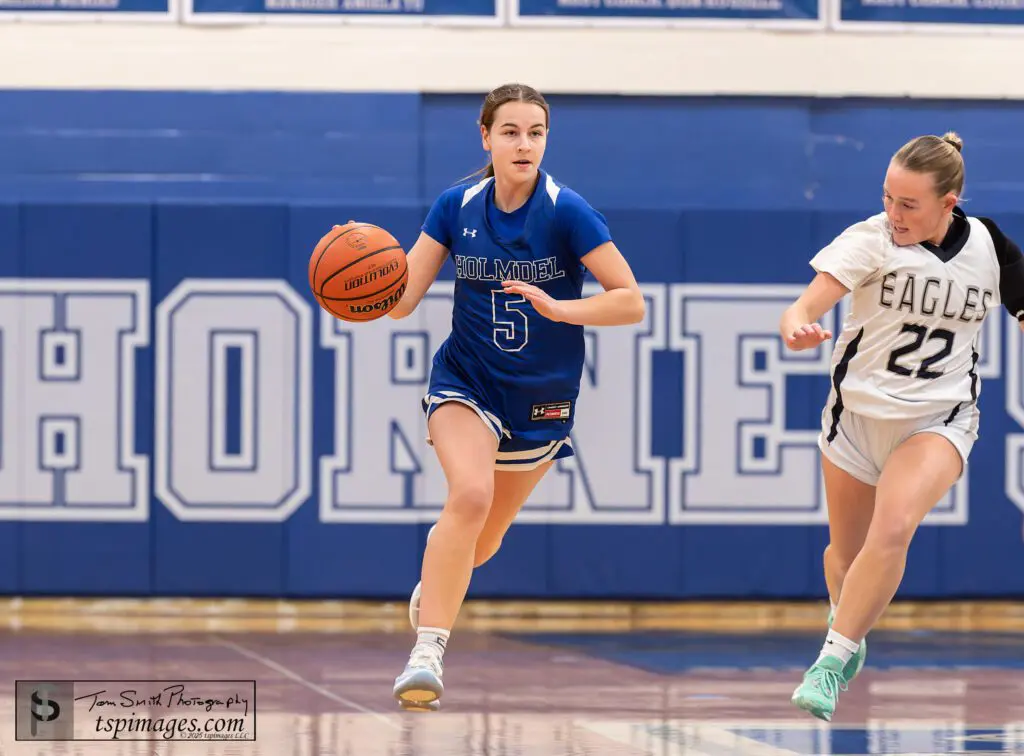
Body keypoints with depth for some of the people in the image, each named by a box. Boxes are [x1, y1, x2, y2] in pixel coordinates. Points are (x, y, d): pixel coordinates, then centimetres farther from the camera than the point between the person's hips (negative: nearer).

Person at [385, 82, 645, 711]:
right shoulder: (457, 206, -7)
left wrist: (558, 308, -32)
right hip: (465, 381, 0)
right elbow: (401, 300, -6)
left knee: (484, 540, 15)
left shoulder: (566, 211, -16)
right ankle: (427, 651, -27)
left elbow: (631, 303, -17)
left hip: (542, 399, 0)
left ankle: (435, 583, 51)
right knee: (470, 494, -29)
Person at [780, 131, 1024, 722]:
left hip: (939, 420, -1)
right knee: (847, 553, 14)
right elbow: (810, 304, -29)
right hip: (860, 412, 1)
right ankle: (848, 634, 46)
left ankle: (832, 662, -18)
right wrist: (797, 327, -52)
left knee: (893, 529, -26)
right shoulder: (871, 238, -16)